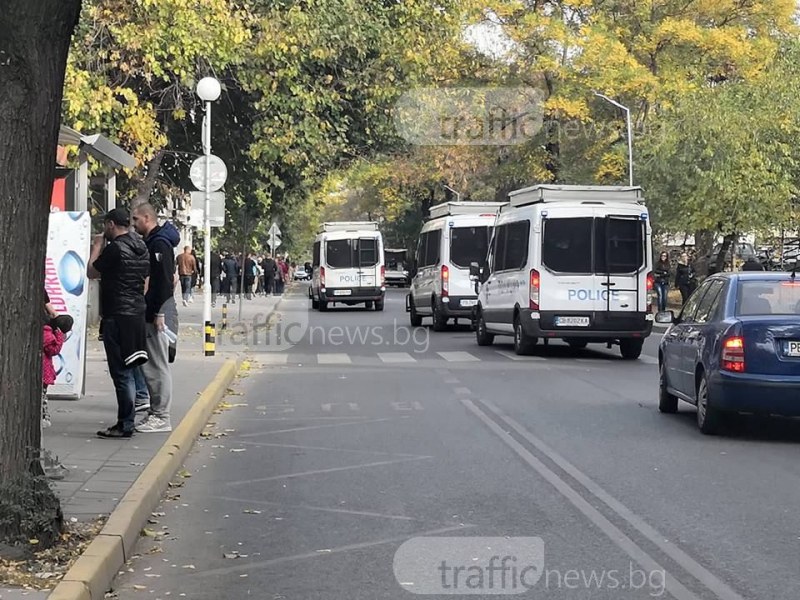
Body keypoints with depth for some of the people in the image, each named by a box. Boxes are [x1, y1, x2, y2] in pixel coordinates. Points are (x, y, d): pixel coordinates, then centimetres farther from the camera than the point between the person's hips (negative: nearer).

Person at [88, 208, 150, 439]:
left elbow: (92, 272, -4)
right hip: (137, 313, 9)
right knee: (127, 371, 14)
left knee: (121, 372, -5)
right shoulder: (141, 247, 12)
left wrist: (97, 246, 6)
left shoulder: (115, 248, -15)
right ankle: (125, 422, 18)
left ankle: (124, 426, -3)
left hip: (117, 316, -9)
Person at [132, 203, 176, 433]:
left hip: (155, 315, -10)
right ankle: (155, 413, 20)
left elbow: (164, 280, -20)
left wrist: (159, 313, -22)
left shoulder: (159, 244, -13)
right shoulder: (151, 243, 18)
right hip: (148, 313, 10)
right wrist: (154, 312, 16)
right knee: (149, 366, 13)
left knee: (158, 366, -5)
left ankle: (161, 417, -1)